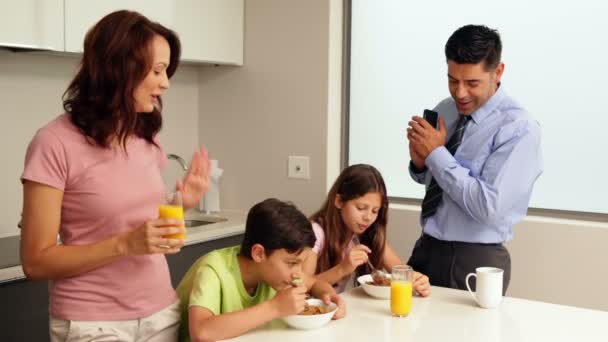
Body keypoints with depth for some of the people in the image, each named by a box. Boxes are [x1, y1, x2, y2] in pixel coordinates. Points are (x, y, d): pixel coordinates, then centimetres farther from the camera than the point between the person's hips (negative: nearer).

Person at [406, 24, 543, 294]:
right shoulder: (444, 110, 3)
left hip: (476, 261, -6)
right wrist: (419, 161, -8)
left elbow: (489, 207, -25)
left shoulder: (518, 128, -17)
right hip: (426, 249, 6)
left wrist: (436, 154, -20)